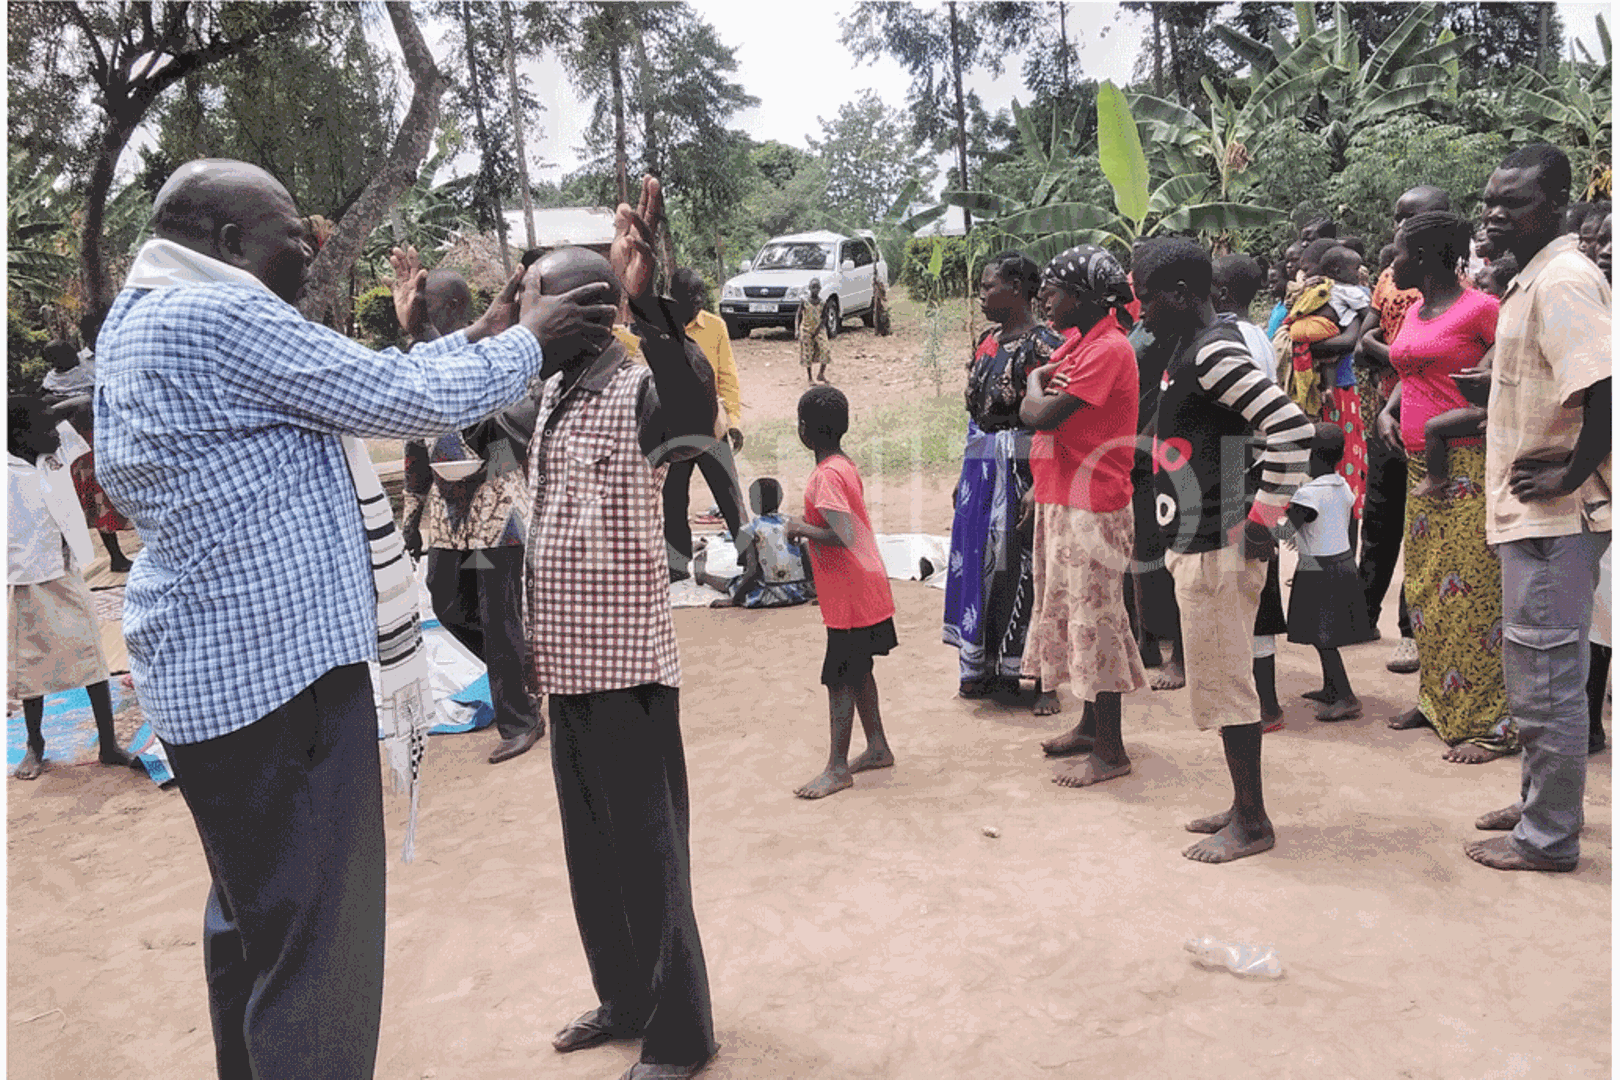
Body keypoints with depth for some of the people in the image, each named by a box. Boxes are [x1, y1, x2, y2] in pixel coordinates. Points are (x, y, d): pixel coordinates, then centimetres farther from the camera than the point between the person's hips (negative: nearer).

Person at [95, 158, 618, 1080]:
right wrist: (527, 342, 0)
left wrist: (479, 338, 16)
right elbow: (403, 399, -15)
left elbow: (364, 394, 17)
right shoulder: (217, 317, -16)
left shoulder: (144, 321, 16)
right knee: (317, 940, -1)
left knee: (254, 914, 23)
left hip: (207, 669, 11)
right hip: (278, 665, -11)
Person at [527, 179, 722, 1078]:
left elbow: (698, 415, -41)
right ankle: (623, 998, 37)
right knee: (590, 845, 19)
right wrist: (533, 636, 20)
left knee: (646, 850, 4)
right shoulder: (553, 393, 11)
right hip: (566, 660, 9)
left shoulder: (639, 392, -16)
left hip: (625, 664, -8)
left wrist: (646, 302, -54)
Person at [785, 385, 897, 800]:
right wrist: (807, 526, 11)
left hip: (850, 595, -10)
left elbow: (843, 537, -30)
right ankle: (878, 747, 30)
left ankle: (838, 768, 6)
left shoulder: (826, 476, -21)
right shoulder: (846, 466, 9)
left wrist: (801, 528, -17)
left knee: (839, 679, -2)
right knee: (857, 672, 19)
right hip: (866, 587, 10)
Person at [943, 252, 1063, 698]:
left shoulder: (1044, 345, -14)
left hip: (1018, 468, -8)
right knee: (976, 561, 12)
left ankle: (1010, 667, 15)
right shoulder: (988, 340, 12)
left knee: (1011, 567, 0)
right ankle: (979, 666, 25)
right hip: (980, 466, 8)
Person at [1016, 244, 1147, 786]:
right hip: (1061, 499, 10)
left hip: (1092, 507, -10)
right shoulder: (1078, 341, 13)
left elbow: (1041, 414, -25)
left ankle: (1110, 751, 8)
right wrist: (1040, 487, 13)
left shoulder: (1108, 349, -18)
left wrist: (1034, 381, -4)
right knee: (1071, 614, 17)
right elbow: (1034, 416, 19)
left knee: (1094, 621, -3)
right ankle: (1090, 725, 32)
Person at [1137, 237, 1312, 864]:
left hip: (1218, 547, -10)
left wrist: (1264, 517, -20)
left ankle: (1253, 822, 12)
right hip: (1197, 542, 10)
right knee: (1220, 681, 16)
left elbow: (1291, 428, -26)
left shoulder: (1214, 352, -17)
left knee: (1223, 683, -1)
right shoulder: (1189, 349, 14)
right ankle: (1243, 805, 28)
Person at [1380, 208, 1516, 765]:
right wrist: (1389, 411, 8)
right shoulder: (1415, 312, 14)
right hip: (1420, 466, 8)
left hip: (1467, 466, -8)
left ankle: (1489, 722, 1)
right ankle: (1437, 700, 25)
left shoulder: (1479, 308, -9)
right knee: (1424, 585, 12)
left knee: (1470, 590, -7)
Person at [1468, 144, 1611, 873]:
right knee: (1534, 670, 19)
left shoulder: (1564, 280, -16)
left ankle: (1548, 836, 10)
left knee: (1545, 678, -1)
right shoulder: (1532, 280, 14)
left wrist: (1571, 474, -19)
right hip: (1532, 511, 10)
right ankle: (1540, 802, 33)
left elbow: (1604, 390, -27)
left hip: (1554, 516, -10)